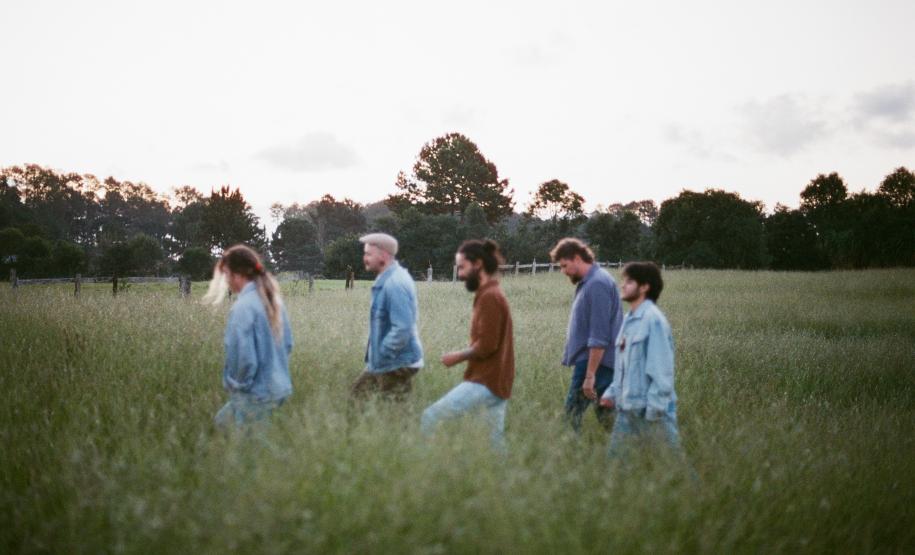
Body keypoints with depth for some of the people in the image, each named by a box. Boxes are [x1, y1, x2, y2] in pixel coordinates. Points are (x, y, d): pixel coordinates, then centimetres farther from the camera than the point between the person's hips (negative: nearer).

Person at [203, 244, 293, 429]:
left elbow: (243, 357, -22)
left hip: (256, 395, -9)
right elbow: (287, 344, 12)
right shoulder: (274, 299, 5)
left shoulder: (243, 307, -20)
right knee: (221, 421, 24)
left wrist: (236, 385, -5)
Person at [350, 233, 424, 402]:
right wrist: (374, 357, 17)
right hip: (383, 362, 10)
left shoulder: (395, 284, -24)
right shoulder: (385, 280, 8)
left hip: (397, 364, -10)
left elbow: (402, 329, -29)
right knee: (358, 391, 20)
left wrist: (379, 356, -19)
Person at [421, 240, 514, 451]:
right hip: (496, 381, 10)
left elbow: (486, 345, -21)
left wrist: (458, 356, -8)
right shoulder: (491, 294, 15)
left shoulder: (489, 297, -15)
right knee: (497, 441, 10)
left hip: (485, 382, -10)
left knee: (430, 417, -11)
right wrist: (462, 356, 8)